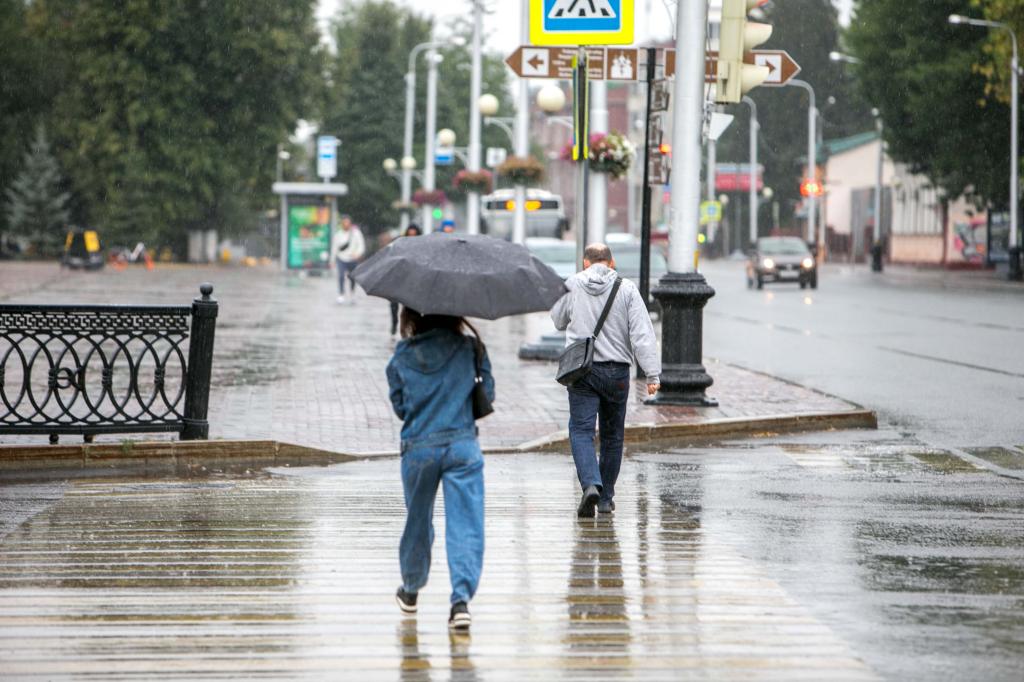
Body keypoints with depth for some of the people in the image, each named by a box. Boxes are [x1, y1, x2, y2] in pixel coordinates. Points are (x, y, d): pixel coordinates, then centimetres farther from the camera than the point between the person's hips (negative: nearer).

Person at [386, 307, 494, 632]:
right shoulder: (469, 347, 1)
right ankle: (461, 598, -21)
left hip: (417, 448, 2)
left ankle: (410, 590, 37)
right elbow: (487, 394, 5)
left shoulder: (401, 357, 3)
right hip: (462, 445, -2)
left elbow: (399, 407, 9)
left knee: (418, 523, 19)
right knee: (465, 524, -6)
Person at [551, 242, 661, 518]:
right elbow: (642, 333, -9)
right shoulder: (627, 289, -2)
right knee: (612, 435, 13)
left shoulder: (572, 286, 1)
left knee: (581, 430, -1)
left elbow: (558, 320, 18)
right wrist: (652, 373, -10)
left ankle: (591, 484, -24)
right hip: (616, 371, 1)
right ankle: (606, 497, 19)